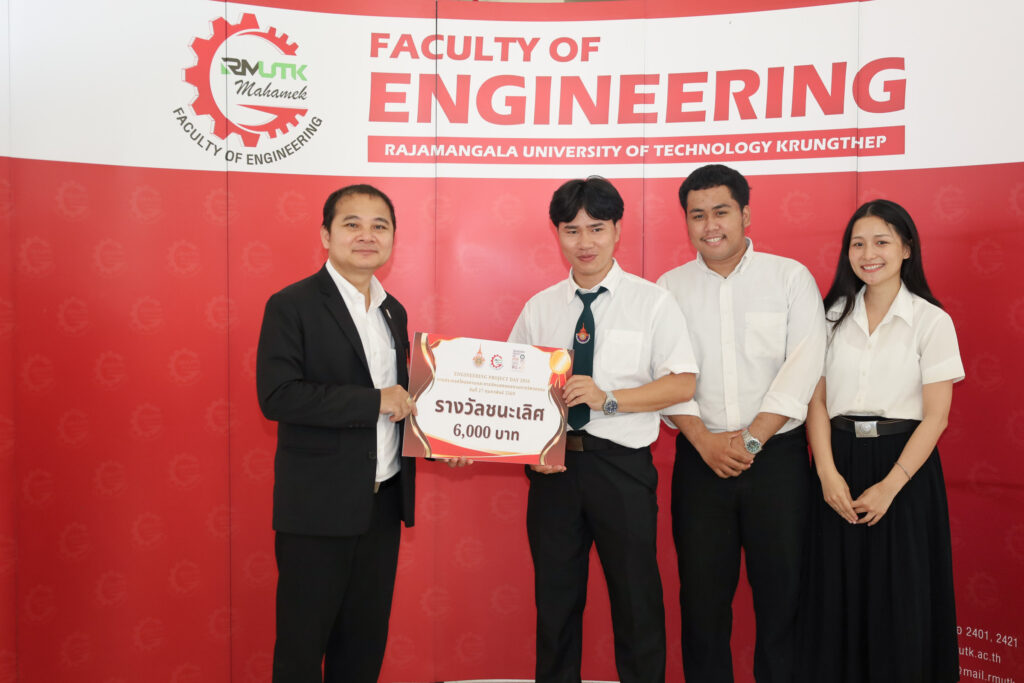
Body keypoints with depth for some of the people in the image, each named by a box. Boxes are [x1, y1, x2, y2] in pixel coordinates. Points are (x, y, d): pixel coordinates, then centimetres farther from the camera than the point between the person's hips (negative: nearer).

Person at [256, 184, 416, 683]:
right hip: (319, 506, -6)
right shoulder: (291, 305, -10)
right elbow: (277, 397, -21)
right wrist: (375, 401, -21)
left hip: (384, 501, 6)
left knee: (366, 641, 17)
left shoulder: (393, 311, 11)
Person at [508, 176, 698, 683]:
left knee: (637, 600, 7)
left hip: (622, 465, -2)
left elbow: (683, 383, -8)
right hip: (553, 465, 3)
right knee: (555, 599, 14)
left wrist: (608, 399, -18)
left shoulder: (651, 302, 0)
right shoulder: (538, 309, 8)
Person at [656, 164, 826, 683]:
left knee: (780, 588, 5)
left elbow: (803, 366, -6)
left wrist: (752, 439, -13)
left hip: (778, 455, -1)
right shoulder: (670, 288, 7)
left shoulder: (791, 277, 2)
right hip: (700, 458, 1)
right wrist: (704, 440, -11)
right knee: (702, 591, 7)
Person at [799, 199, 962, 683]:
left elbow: (936, 416, -8)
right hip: (840, 463, 3)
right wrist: (827, 472, -10)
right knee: (839, 597, 10)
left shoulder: (931, 321, -5)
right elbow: (817, 399, 2)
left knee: (900, 601, 6)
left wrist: (889, 487, -14)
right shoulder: (834, 315, 5)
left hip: (904, 464, -3)